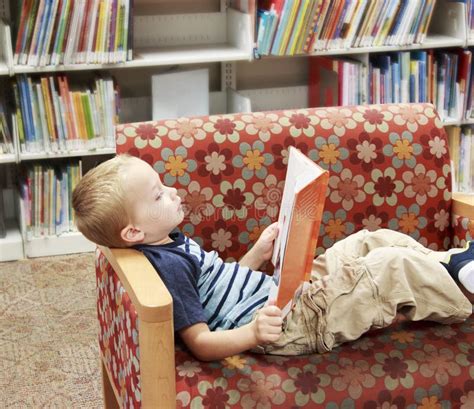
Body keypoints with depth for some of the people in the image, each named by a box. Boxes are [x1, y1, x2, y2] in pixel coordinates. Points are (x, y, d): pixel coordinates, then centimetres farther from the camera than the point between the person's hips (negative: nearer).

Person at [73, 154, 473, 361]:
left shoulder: (173, 243, 10)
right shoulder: (169, 266, -23)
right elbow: (201, 343, -25)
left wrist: (258, 253, 5)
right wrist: (254, 334, -41)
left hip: (283, 290, 10)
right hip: (285, 323, -10)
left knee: (374, 241, 13)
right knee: (394, 267, -9)